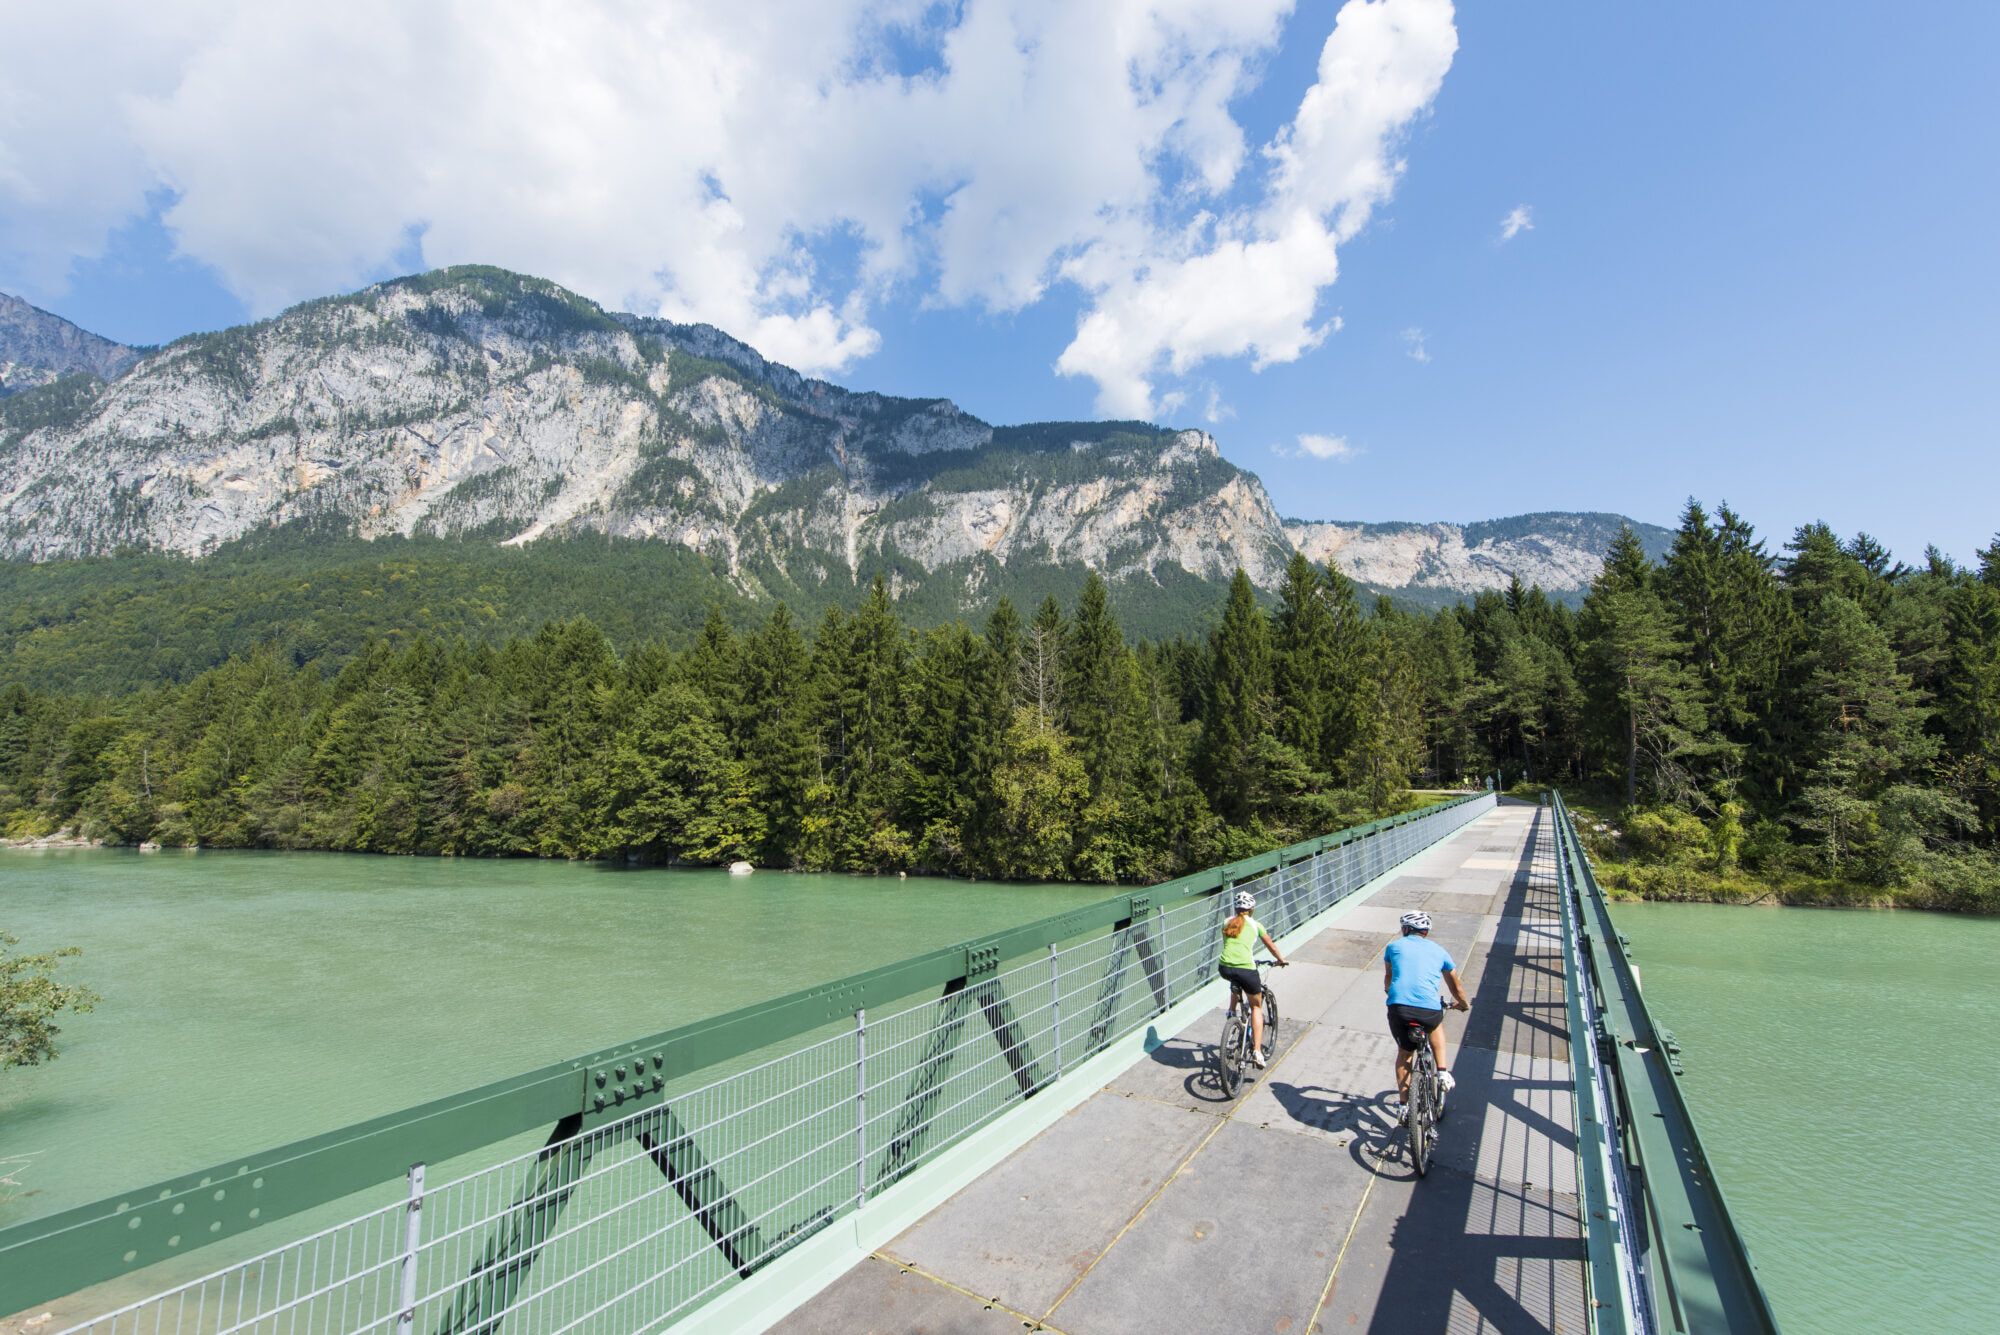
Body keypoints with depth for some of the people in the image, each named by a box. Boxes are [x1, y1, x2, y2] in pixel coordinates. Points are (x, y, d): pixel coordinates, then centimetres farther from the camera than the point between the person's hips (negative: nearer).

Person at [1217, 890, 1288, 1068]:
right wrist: (1280, 960, 44)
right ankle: (1257, 1050, 10)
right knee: (1256, 1006, 19)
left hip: (1225, 969, 3)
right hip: (1246, 969, -3)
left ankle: (1232, 1011, 29)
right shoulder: (1255, 925, 10)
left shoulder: (1227, 923, 17)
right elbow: (1271, 946, 24)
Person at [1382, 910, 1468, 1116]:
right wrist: (1463, 1004, 53)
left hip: (1398, 1008, -1)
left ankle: (1403, 1104, 20)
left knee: (1404, 1053, 23)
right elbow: (1456, 987, 31)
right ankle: (1442, 1071, 25)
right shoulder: (1439, 951, 20)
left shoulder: (1394, 946, 18)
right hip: (1430, 1010, 1)